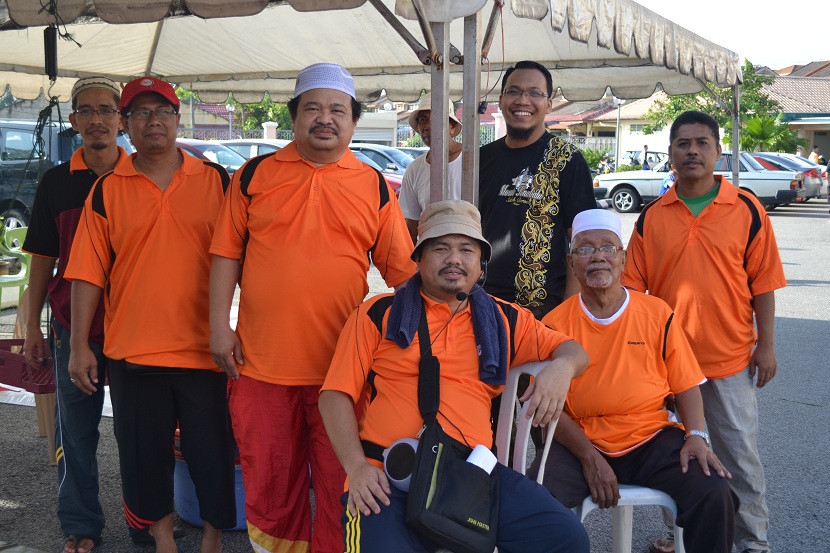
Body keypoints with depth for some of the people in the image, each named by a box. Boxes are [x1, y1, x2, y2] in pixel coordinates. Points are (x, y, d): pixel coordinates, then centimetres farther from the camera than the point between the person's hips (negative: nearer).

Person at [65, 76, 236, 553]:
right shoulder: (107, 190, 4)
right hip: (133, 351, 1)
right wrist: (80, 347, -2)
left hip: (203, 349, -1)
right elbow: (89, 272, 2)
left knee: (213, 451, 7)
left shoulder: (216, 181, 3)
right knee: (145, 454, 11)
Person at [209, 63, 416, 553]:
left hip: (343, 366, 0)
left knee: (341, 483, 8)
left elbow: (402, 269, 6)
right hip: (261, 361, 1)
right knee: (269, 480, 14)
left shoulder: (375, 186, 5)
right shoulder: (254, 175, 6)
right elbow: (227, 254, 6)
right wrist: (220, 326, 0)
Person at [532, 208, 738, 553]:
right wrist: (588, 456, -14)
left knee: (714, 494, -22)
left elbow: (685, 385, 8)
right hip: (581, 443, -1)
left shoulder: (657, 314, 5)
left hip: (652, 438, 1)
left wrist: (696, 435, -10)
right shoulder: (555, 325, 1)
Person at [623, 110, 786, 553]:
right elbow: (633, 285, 2)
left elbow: (762, 281, 0)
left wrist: (766, 344, -2)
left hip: (730, 358, -2)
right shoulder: (652, 217, 1)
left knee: (740, 454, 6)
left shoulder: (746, 209, -3)